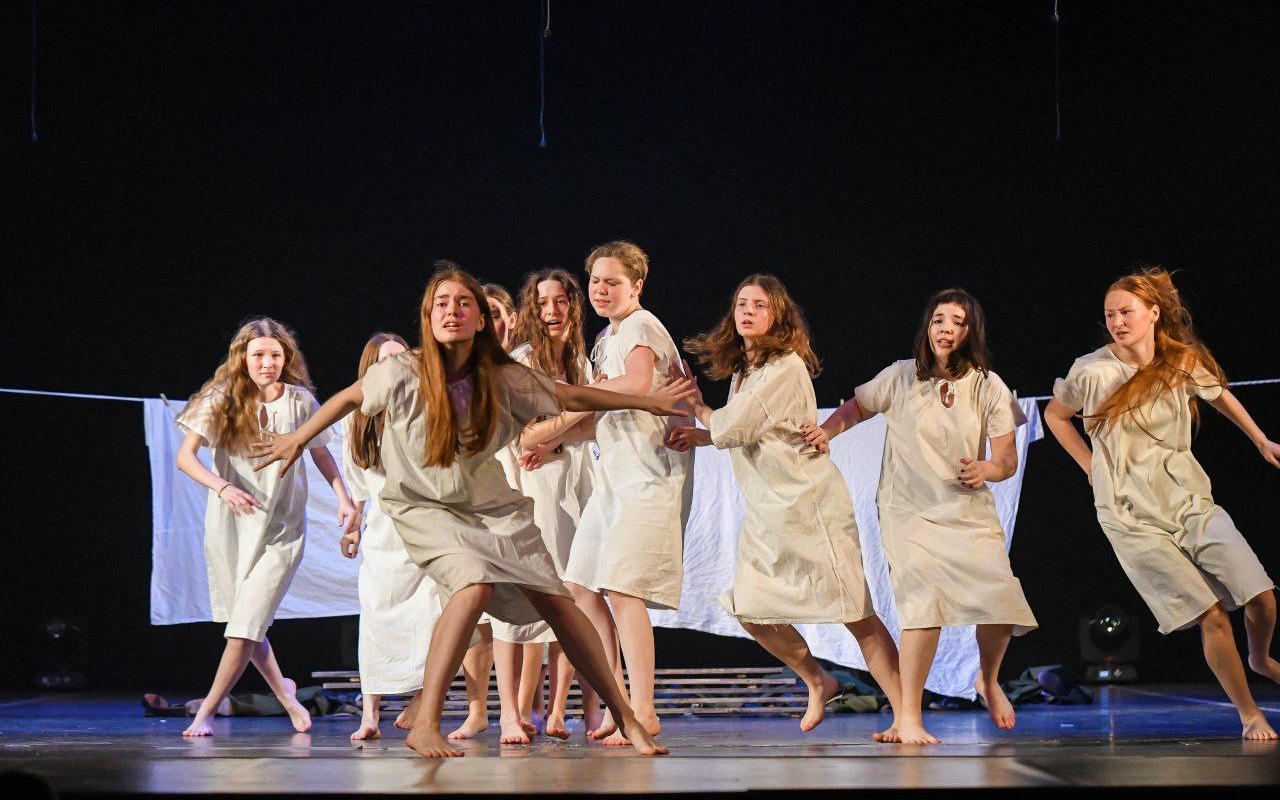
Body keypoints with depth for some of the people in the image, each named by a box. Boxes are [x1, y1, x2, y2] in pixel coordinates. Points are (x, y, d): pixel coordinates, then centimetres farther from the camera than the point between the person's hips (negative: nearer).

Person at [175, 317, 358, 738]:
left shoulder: (300, 401, -4)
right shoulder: (222, 400, -6)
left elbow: (321, 453, 11)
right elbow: (185, 456, -12)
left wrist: (344, 499, -1)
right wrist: (222, 486, -29)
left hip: (281, 529, -1)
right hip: (228, 526, 1)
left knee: (246, 624, -9)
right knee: (244, 620, 13)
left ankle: (207, 711, 2)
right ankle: (282, 689, 37)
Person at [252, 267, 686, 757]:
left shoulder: (502, 378, -10)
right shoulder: (403, 373, -17)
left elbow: (569, 396, 3)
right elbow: (351, 398, 2)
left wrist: (646, 401, 5)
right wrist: (298, 439, 10)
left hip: (492, 505, 4)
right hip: (425, 508, -4)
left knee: (555, 600, -3)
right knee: (475, 587, -31)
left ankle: (624, 716, 9)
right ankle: (425, 725, -27)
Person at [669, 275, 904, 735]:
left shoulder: (786, 367, -15)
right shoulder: (742, 370, 13)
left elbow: (735, 428, -17)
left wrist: (698, 409, 2)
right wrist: (700, 437, 2)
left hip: (809, 504, -9)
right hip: (765, 510, 9)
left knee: (855, 613, -8)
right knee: (750, 610, 6)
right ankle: (817, 683, 26)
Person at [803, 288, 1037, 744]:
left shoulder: (989, 387, 2)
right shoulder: (901, 377, -1)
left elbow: (1008, 459, 2)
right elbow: (856, 408, 14)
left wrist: (986, 470, -21)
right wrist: (826, 432, -5)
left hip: (970, 511, 2)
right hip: (909, 510, -2)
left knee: (999, 600, -12)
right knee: (925, 599, -22)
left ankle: (988, 680, 24)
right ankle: (908, 717, -14)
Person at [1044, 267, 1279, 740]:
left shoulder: (1184, 362, -1)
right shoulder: (1092, 372, -10)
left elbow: (1220, 395, 21)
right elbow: (1055, 415, 9)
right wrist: (1093, 467, 4)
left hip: (1190, 500, 3)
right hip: (1133, 517, -3)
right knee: (1212, 616, -12)